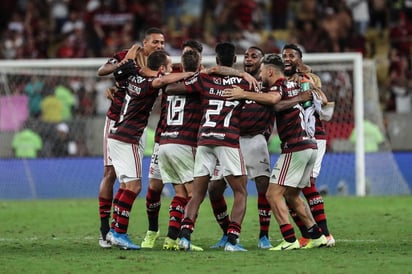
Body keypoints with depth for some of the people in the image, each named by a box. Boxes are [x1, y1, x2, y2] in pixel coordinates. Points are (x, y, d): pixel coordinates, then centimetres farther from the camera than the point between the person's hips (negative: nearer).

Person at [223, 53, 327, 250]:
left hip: (295, 148, -9)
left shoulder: (279, 86, -9)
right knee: (291, 196, 19)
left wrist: (244, 94, -30)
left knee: (273, 194, -8)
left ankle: (290, 240, -16)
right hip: (310, 146, 9)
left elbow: (273, 99, -33)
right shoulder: (294, 86, 17)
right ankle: (317, 236, 19)